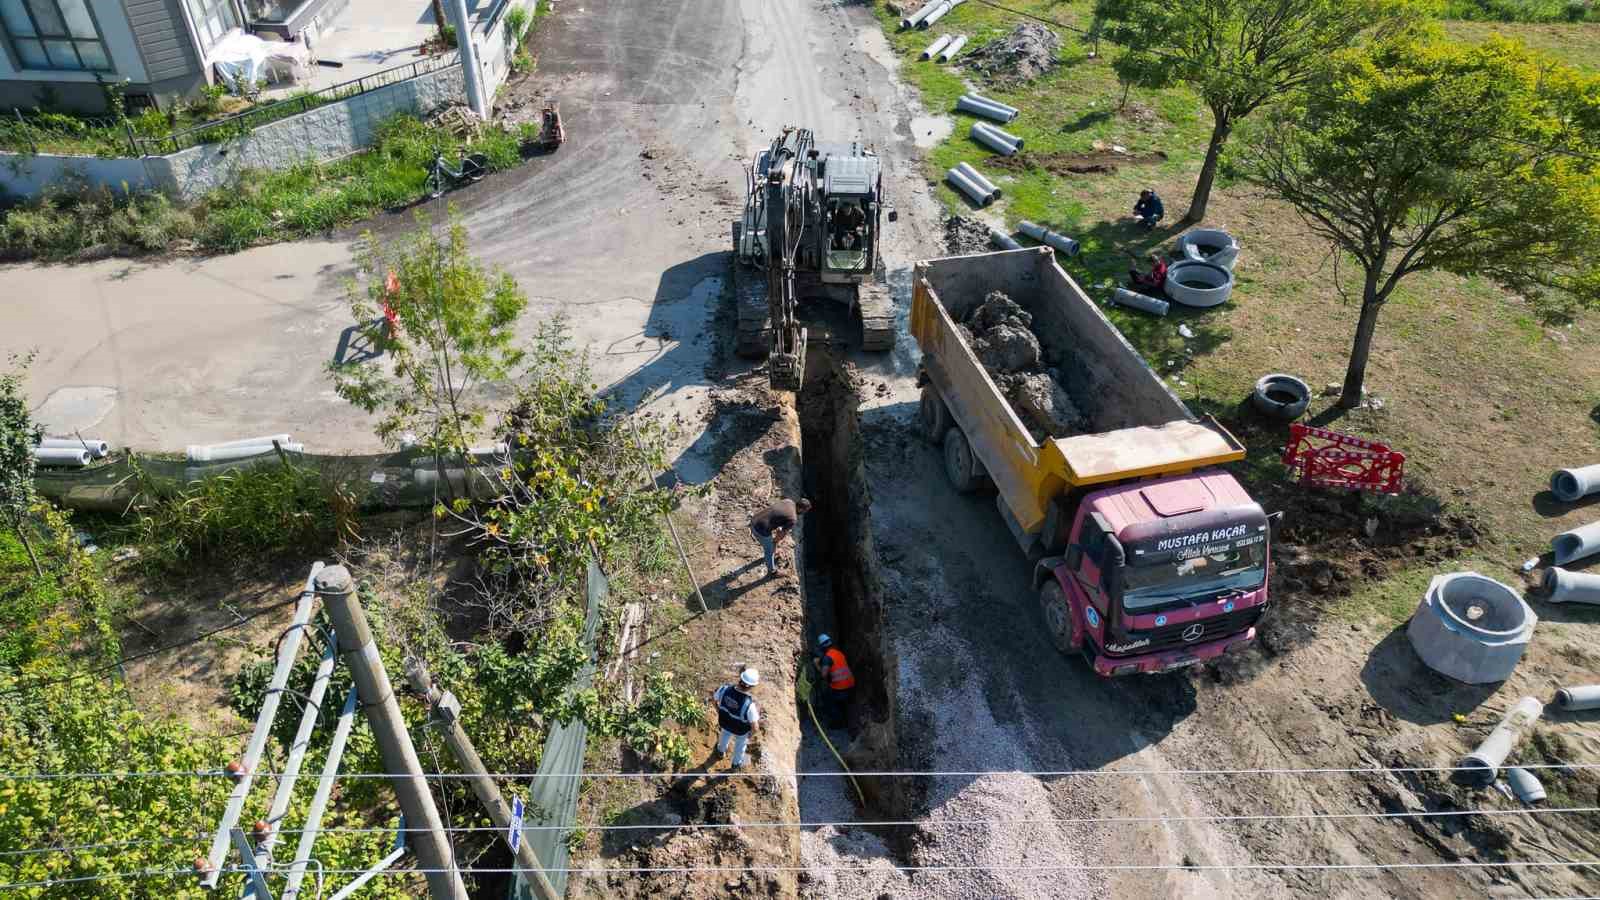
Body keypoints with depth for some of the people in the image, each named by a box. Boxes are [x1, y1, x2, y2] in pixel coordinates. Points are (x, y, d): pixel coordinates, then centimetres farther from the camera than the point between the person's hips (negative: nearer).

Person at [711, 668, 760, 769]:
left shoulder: (725, 689, -34)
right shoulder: (749, 704, -46)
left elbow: (713, 699, -10)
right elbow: (754, 727, -34)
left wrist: (718, 709, 11)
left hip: (725, 722, 3)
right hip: (741, 730, -3)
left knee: (725, 735, 40)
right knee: (740, 745, 33)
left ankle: (721, 750, 72)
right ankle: (737, 763, 63)